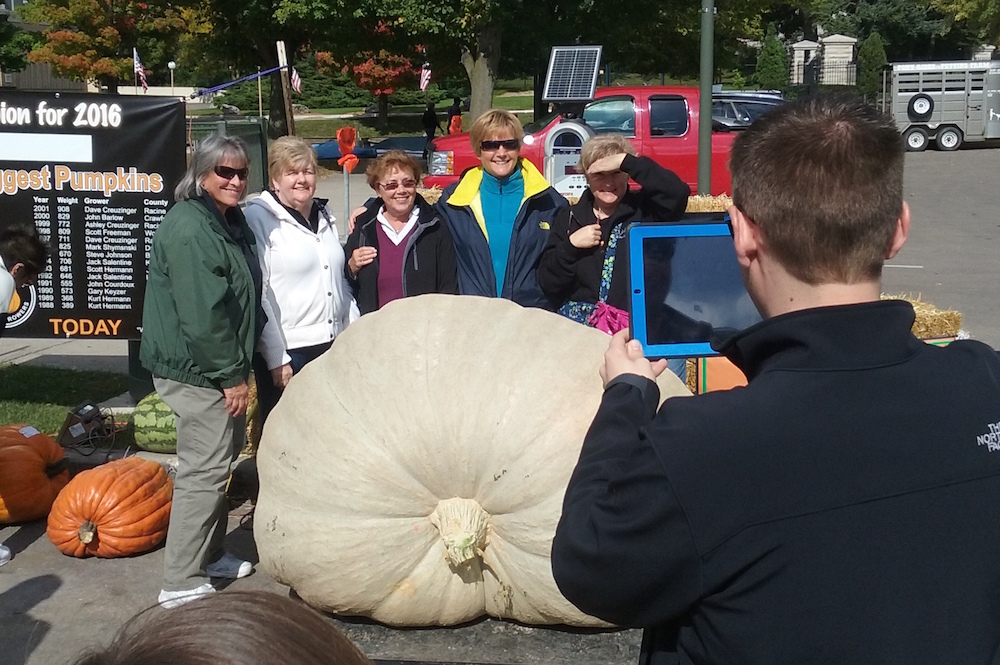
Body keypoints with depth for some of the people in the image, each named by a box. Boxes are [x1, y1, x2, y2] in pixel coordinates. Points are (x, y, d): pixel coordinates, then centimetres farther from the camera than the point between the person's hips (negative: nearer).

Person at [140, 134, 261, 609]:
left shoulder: (230, 221, 13)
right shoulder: (188, 229, -19)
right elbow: (203, 313, -24)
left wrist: (238, 369, 16)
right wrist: (231, 375, -20)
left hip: (222, 366, 11)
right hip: (196, 370, -10)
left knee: (221, 459, 19)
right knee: (204, 470, -8)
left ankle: (210, 556, 34)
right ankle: (182, 584, 0)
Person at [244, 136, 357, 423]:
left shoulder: (324, 215, 15)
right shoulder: (259, 217, -7)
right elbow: (257, 292, -13)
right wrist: (276, 358, -16)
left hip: (333, 346, 7)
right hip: (287, 352, -6)